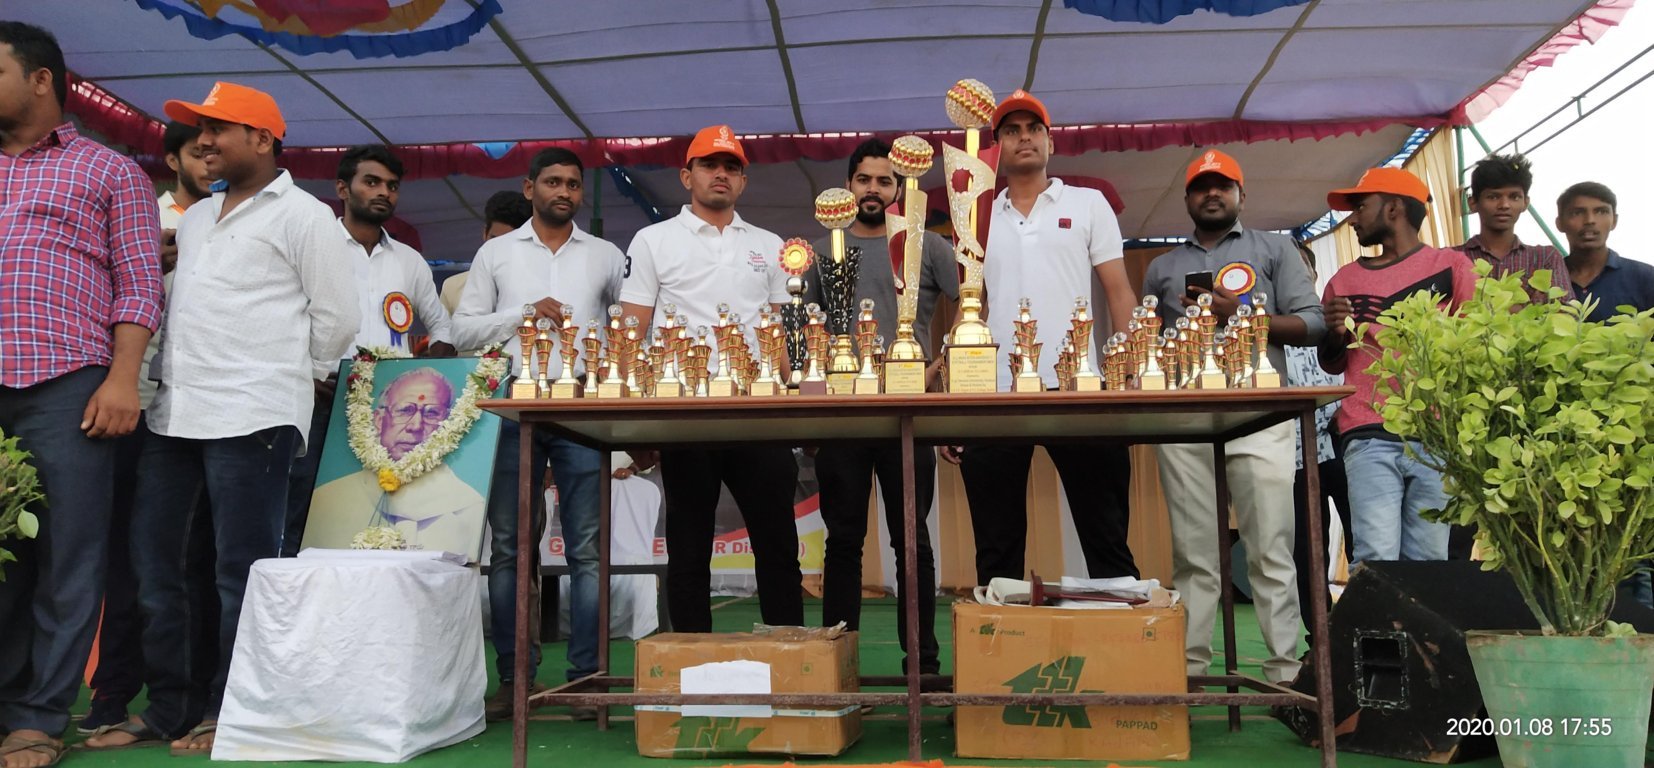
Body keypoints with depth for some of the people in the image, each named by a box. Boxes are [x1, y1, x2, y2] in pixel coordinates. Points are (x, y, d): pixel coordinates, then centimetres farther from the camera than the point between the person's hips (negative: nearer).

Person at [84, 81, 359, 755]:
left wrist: (282, 377, 4)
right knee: (153, 564, 9)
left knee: (241, 572, -3)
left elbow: (337, 316, -3)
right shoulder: (194, 218, 21)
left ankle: (225, 713, 8)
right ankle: (166, 707, 20)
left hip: (250, 417, -8)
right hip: (174, 414, 8)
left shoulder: (301, 215, -1)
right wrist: (166, 377, 18)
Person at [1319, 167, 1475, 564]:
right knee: (1376, 560, -10)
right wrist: (1336, 334, 3)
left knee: (1428, 561, -2)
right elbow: (1332, 364, 23)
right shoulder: (1345, 279, 16)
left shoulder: (1451, 266, 10)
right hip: (1370, 439, 1)